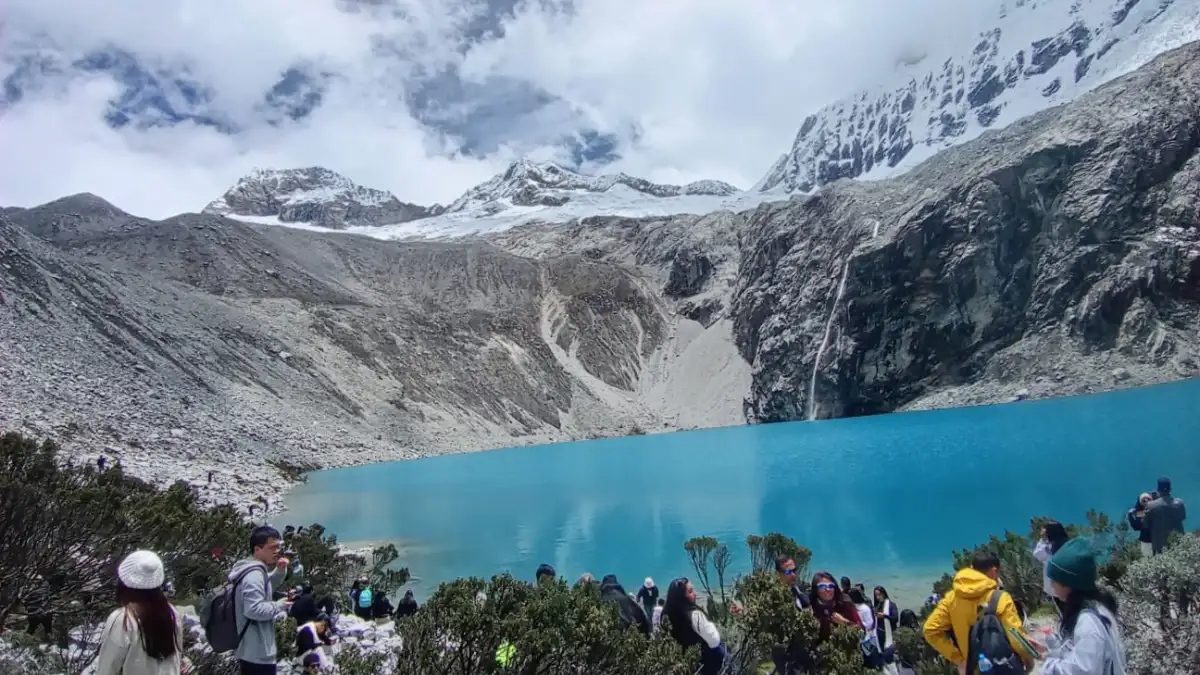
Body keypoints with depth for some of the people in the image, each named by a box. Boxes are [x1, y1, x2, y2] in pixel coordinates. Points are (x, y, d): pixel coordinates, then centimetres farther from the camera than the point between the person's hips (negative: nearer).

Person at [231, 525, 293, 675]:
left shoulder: (254, 571, 11)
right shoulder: (255, 573, -20)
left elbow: (264, 590, 27)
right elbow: (253, 609, -28)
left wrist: (280, 571, 9)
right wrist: (279, 606, -14)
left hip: (250, 651, 10)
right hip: (258, 654, -10)